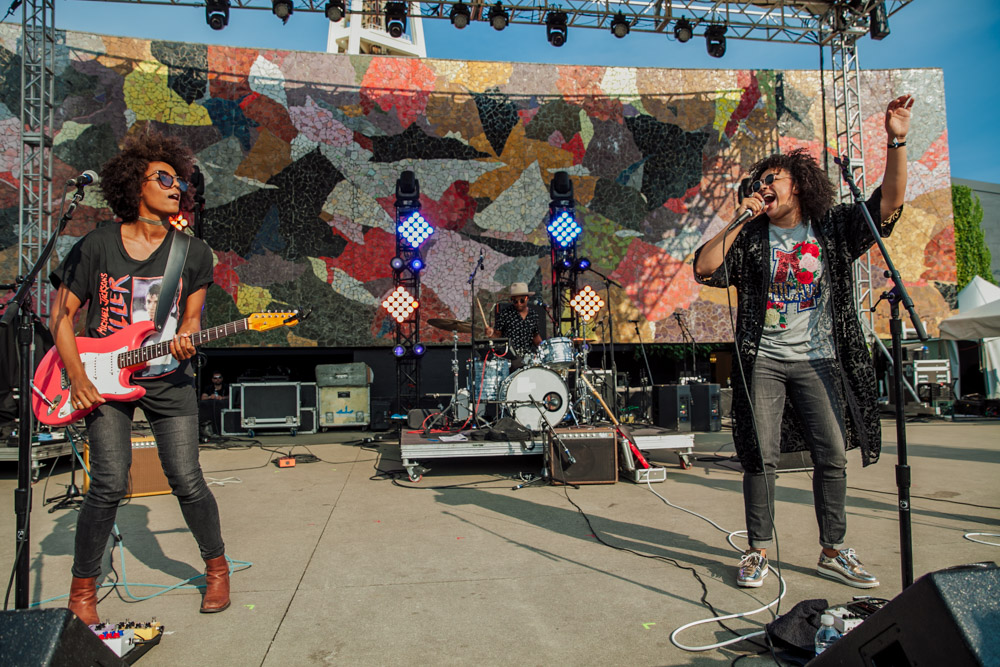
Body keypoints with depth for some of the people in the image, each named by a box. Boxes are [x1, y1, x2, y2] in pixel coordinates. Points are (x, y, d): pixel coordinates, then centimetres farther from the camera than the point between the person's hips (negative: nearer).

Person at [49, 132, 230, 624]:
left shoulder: (194, 253, 3)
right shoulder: (97, 245, -1)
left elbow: (192, 315, 8)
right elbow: (62, 312, 2)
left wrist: (183, 342, -15)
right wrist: (76, 376, -8)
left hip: (169, 380, 1)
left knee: (187, 482, -2)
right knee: (109, 484, -9)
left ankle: (216, 565, 22)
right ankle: (83, 587, 15)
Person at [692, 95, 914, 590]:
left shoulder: (833, 229, 7)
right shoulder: (750, 237, 5)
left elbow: (888, 204, -4)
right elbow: (703, 270, -8)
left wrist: (896, 142, -14)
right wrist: (739, 221, -10)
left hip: (818, 360, 1)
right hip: (763, 360, -1)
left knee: (832, 454, 2)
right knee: (761, 458, 0)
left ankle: (833, 552, 17)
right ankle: (758, 552, 10)